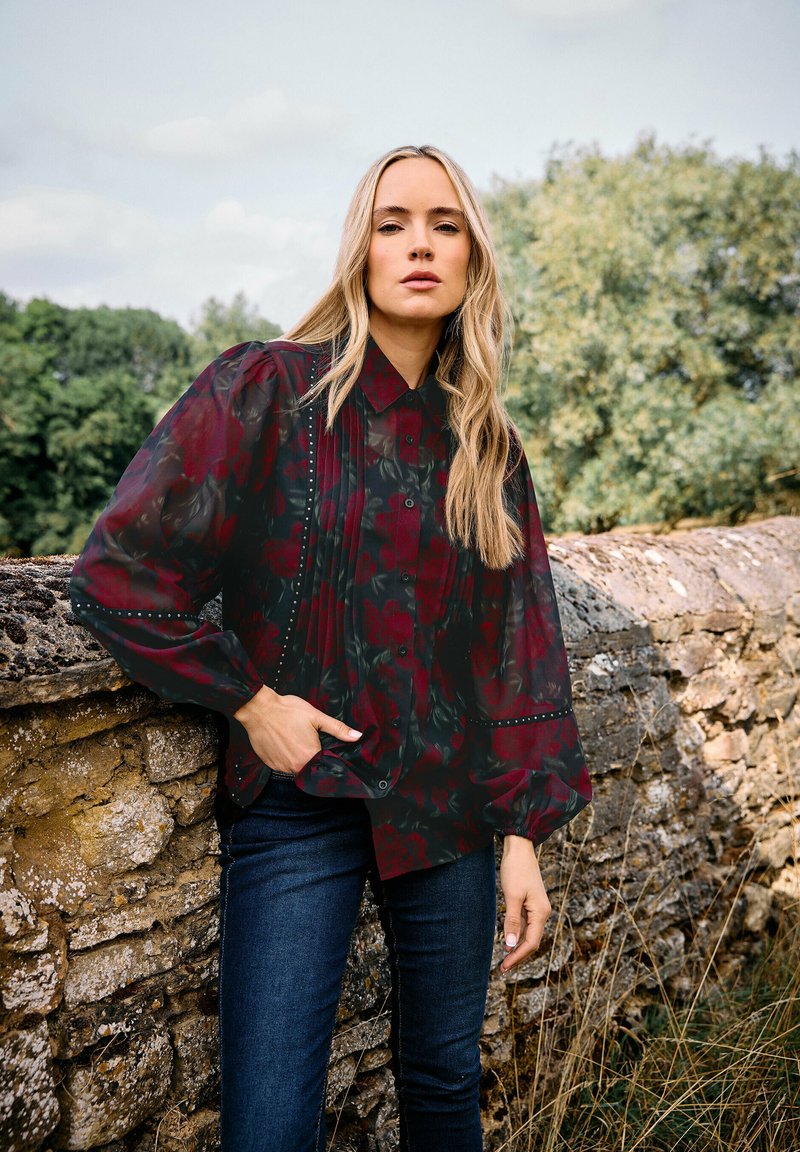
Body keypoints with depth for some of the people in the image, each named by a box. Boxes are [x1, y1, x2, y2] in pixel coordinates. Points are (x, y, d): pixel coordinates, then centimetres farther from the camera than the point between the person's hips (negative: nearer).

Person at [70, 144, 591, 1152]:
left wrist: (524, 830, 3)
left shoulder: (486, 446, 6)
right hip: (298, 804, -3)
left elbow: (520, 641, 7)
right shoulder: (267, 390, -7)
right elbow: (117, 574, -10)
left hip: (447, 805, 4)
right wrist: (250, 701, -11)